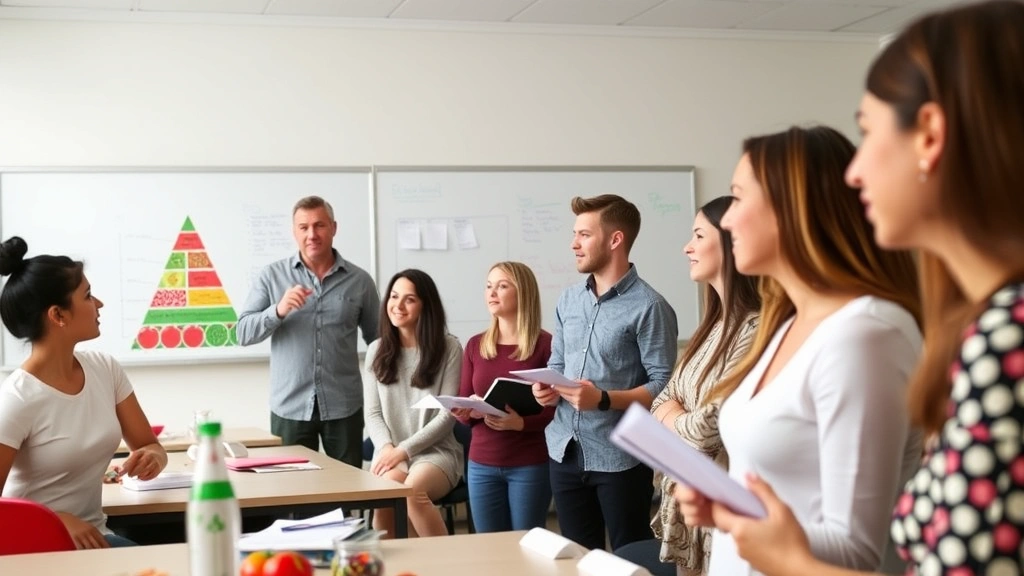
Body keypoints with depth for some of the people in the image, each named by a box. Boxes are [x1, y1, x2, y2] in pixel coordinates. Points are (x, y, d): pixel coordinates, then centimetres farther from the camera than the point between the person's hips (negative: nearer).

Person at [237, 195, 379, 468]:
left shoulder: (359, 280, 3)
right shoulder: (272, 276, 2)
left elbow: (379, 341, 10)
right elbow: (244, 333, -2)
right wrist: (279, 310, -19)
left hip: (344, 406, 0)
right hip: (289, 407, 0)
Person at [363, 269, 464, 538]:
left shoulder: (449, 348, -2)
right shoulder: (377, 350, 10)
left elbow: (448, 415, -6)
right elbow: (372, 414, 8)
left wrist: (404, 449, -13)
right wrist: (387, 447, -12)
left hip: (436, 451, -2)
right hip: (391, 454, 2)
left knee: (413, 491, -35)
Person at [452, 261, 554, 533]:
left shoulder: (545, 344, -6)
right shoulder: (475, 345, 8)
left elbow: (558, 408, -9)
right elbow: (462, 405, 11)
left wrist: (521, 422, -24)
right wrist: (469, 411, -11)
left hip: (530, 466, -4)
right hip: (482, 465, 4)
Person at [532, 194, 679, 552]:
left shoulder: (648, 307, -12)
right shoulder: (568, 300, 11)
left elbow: (663, 386, -16)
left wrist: (604, 400, -25)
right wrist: (547, 388, -2)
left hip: (620, 458, -7)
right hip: (566, 452, 7)